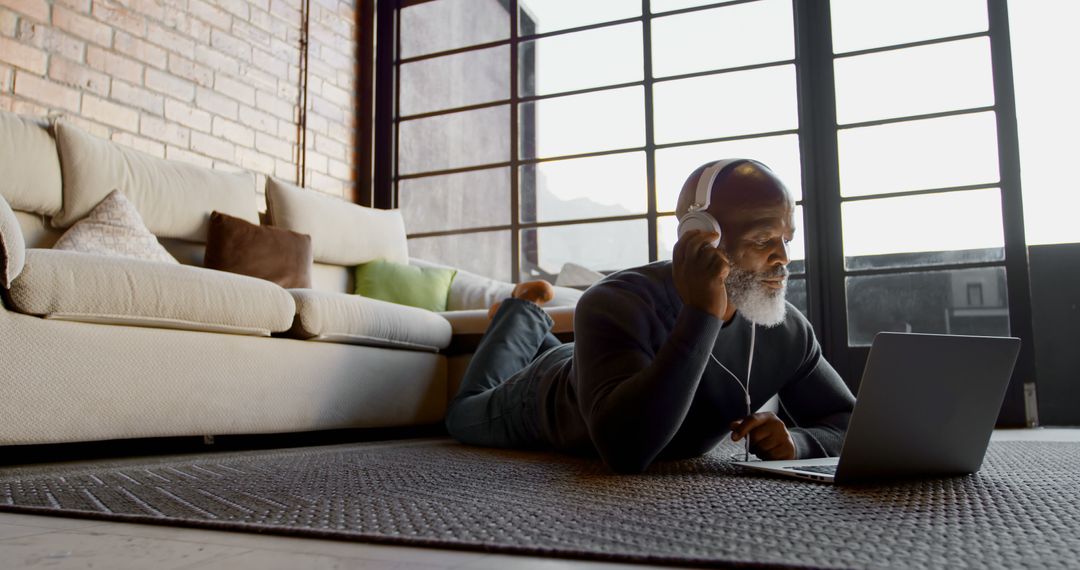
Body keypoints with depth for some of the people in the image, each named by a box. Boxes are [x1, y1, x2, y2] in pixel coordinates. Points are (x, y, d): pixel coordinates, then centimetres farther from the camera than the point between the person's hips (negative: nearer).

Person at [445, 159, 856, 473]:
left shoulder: (787, 331, -30)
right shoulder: (616, 306, -46)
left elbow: (852, 425, -18)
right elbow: (625, 449, -59)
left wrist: (796, 442, -41)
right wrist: (701, 315, -61)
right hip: (545, 401, -4)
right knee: (463, 414, 29)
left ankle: (540, 338, 55)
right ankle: (524, 314, 43)